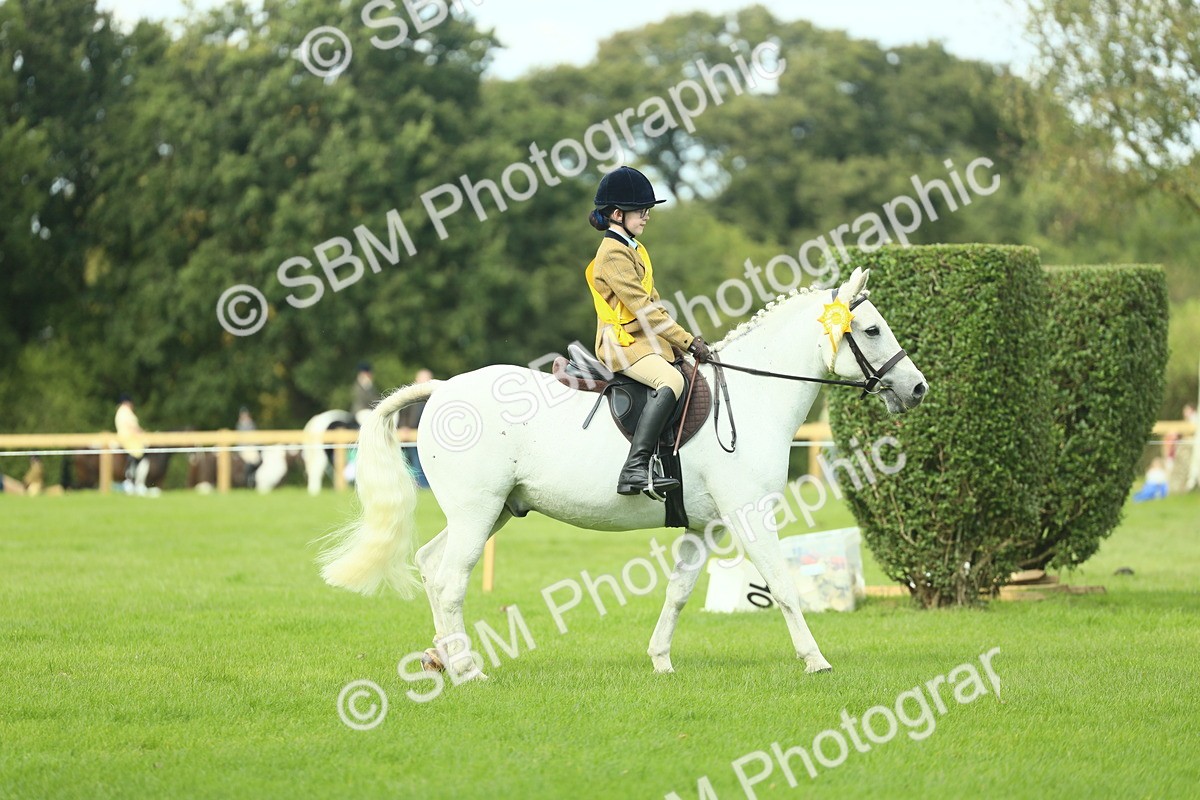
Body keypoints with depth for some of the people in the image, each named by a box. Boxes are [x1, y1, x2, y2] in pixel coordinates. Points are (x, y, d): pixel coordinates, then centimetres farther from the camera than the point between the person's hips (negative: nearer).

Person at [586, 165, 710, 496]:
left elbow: (652, 303, 19)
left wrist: (688, 341, 9)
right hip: (624, 344, -11)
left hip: (647, 341, 11)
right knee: (672, 380, -34)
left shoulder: (634, 249, 18)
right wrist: (688, 341, -17)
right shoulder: (613, 255, -13)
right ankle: (634, 469, -43)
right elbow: (643, 308, -19)